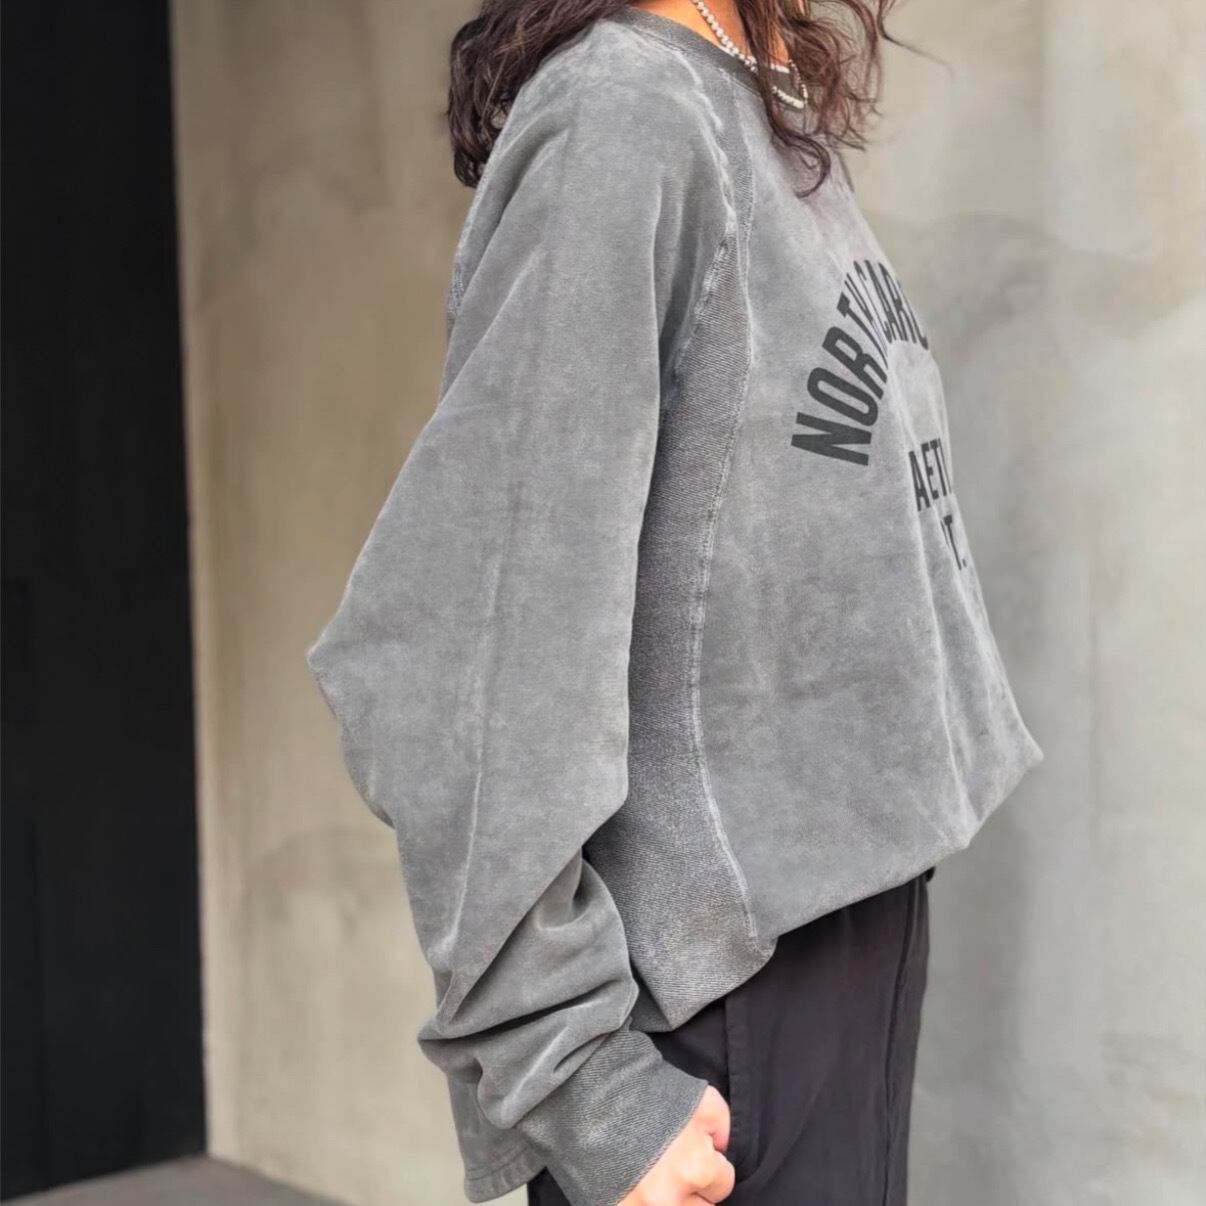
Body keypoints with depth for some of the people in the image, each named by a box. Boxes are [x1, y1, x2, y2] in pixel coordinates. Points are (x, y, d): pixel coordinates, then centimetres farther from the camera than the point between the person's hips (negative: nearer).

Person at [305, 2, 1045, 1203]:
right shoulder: (617, 114, -16)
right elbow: (464, 664, -22)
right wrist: (580, 1083, -21)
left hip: (847, 911, 8)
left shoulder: (779, 138, 11)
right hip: (722, 983, -8)